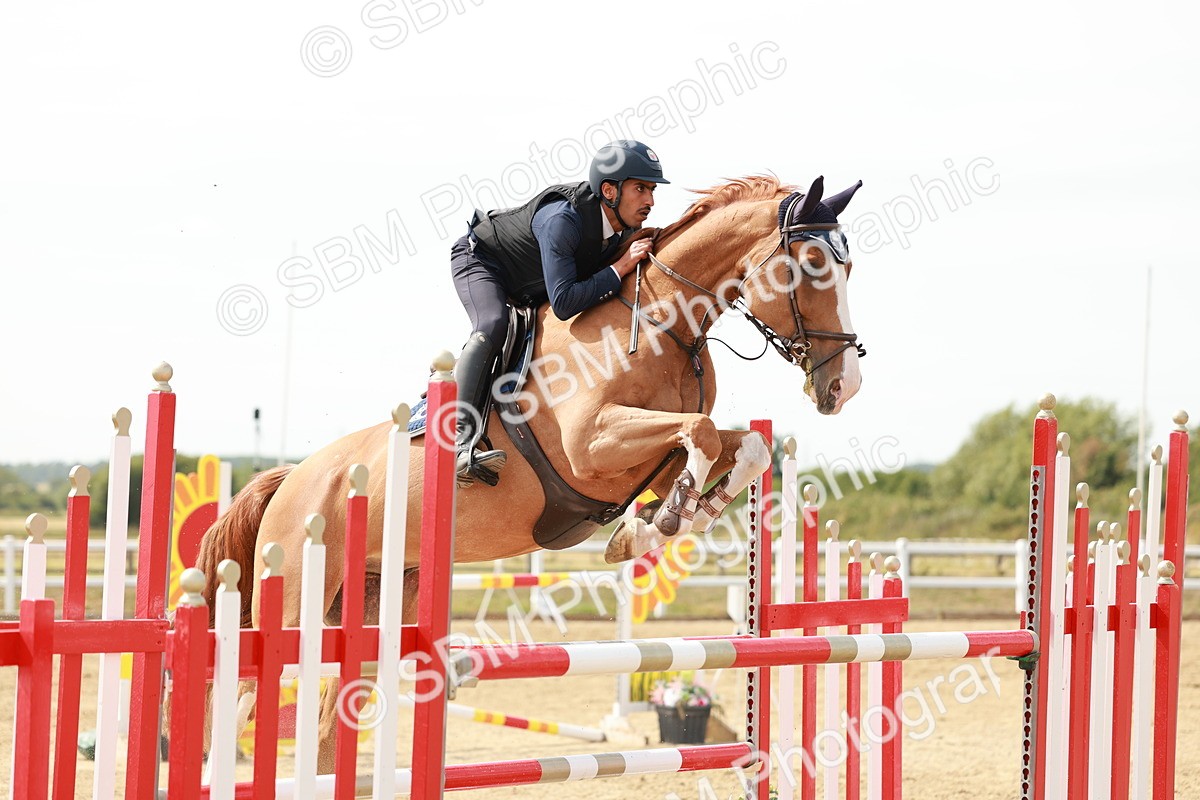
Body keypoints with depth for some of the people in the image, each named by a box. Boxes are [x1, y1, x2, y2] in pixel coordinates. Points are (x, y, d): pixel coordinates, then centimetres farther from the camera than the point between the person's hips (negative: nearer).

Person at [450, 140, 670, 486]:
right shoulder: (562, 219, -40)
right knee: (492, 325, -34)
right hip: (480, 260, -9)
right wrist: (622, 266, -41)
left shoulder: (626, 225, -16)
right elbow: (564, 303, -44)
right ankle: (461, 442, -44)